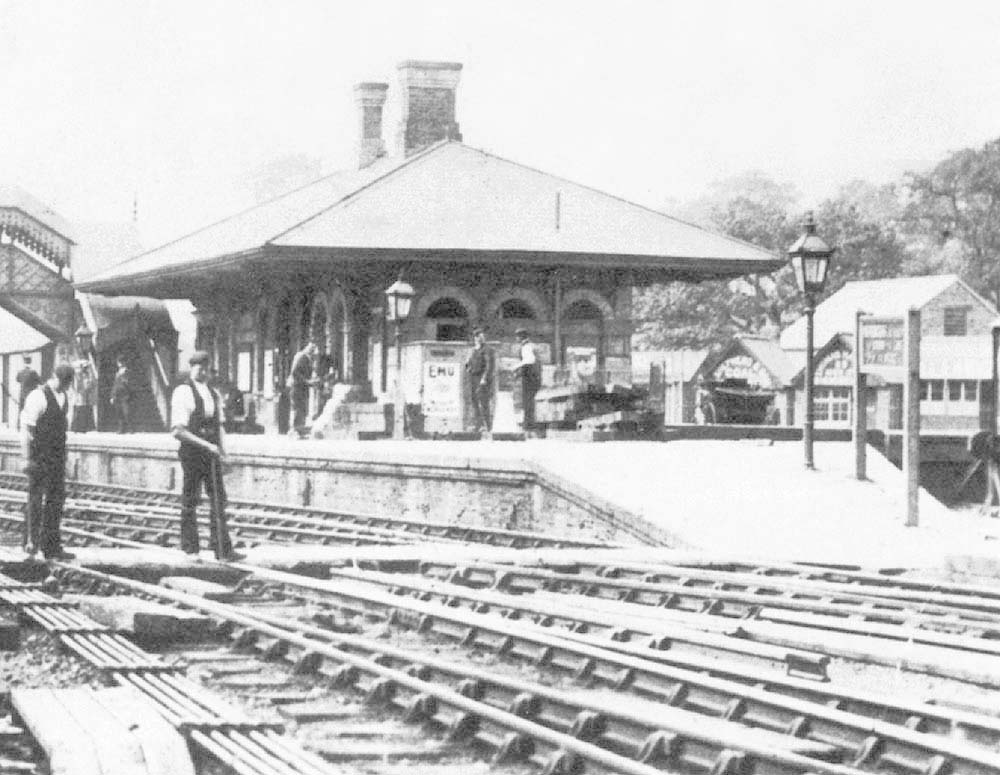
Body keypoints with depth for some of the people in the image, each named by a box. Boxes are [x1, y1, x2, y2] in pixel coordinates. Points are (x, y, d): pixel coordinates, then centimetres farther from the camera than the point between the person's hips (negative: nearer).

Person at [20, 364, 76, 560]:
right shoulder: (38, 397, -13)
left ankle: (51, 546, 12)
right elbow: (26, 428, -14)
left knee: (57, 499, 7)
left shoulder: (63, 397, 11)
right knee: (36, 498, -3)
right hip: (40, 456, -8)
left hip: (57, 456, 8)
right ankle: (31, 542, 7)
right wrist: (27, 458, -17)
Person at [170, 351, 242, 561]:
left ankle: (223, 550, 3)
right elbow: (178, 431, -15)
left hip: (211, 452, 6)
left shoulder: (214, 394, 13)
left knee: (219, 499, 2)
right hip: (192, 453, -6)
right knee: (190, 501, 3)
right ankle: (190, 549, 14)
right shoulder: (183, 393, -9)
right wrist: (206, 445, -20)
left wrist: (221, 446, 6)